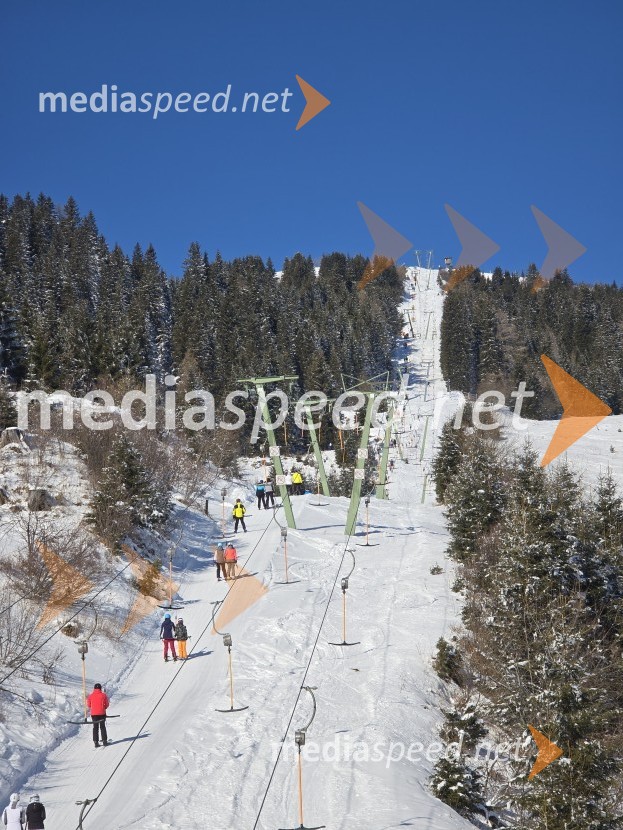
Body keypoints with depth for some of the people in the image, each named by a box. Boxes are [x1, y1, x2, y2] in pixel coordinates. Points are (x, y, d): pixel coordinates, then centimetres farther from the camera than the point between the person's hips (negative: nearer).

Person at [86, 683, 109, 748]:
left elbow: (88, 705, 4)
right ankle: (104, 741, 7)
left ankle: (96, 742, 4)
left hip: (94, 714, 1)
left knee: (95, 727, 8)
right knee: (103, 727, 10)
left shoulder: (90, 696, -3)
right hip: (102, 713, -1)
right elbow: (106, 704, -1)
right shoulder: (103, 695, -6)